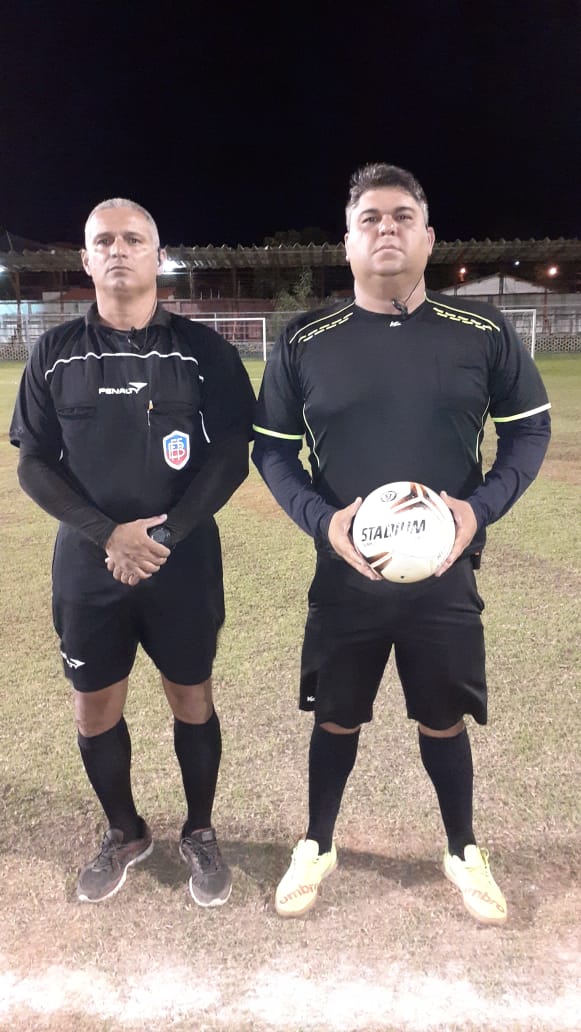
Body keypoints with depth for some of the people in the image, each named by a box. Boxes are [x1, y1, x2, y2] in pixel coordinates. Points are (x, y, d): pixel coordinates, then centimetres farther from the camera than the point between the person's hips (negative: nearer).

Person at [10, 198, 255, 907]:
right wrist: (108, 534, -14)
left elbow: (231, 458, -5)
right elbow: (34, 464, 1)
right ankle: (124, 834, 38)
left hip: (184, 566, -1)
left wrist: (165, 537, -16)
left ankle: (199, 834, 35)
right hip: (87, 566, 2)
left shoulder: (203, 350, -2)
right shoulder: (55, 353, 3)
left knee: (192, 700, 10)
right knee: (95, 710, 12)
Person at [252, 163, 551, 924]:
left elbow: (530, 429, 6)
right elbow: (271, 449, 3)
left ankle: (463, 853, 44)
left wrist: (483, 507, -11)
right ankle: (317, 848, 42)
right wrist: (322, 519, -15)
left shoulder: (483, 332, -2)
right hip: (344, 577, 0)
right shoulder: (303, 343, -3)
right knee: (336, 719, 16)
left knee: (444, 721, 17)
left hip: (446, 576, 1)